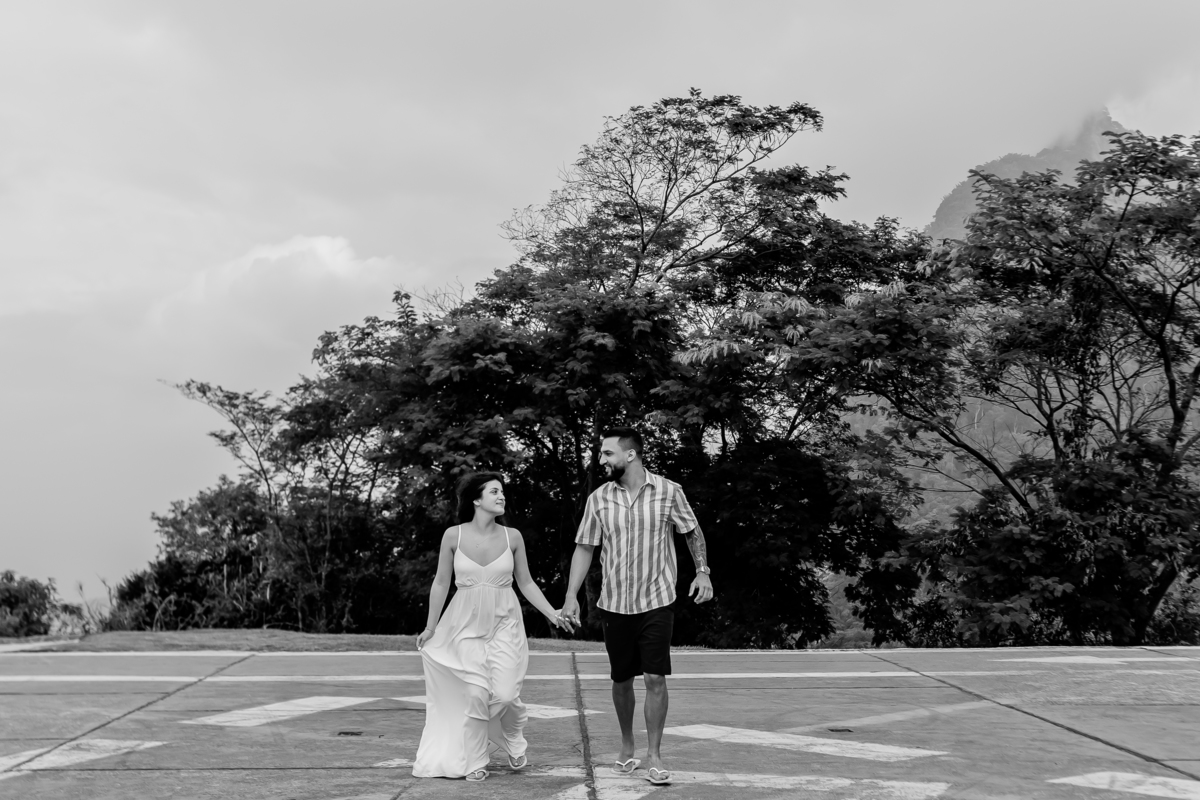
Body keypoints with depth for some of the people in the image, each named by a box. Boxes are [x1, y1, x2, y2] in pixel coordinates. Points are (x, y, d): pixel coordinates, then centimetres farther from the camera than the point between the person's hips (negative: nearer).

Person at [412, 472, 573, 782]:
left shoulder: (512, 536, -2)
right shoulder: (453, 535, -6)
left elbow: (526, 583, 7)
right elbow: (441, 583, 4)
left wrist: (552, 613, 0)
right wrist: (430, 627, 9)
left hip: (504, 624, 1)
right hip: (467, 625, -1)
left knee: (505, 694, -9)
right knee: (475, 694, -8)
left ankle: (515, 744, 23)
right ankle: (474, 763, 11)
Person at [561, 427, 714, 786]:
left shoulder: (669, 491, -6)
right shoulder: (599, 498, -1)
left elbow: (692, 532, 6)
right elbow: (584, 548, 3)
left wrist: (703, 571, -6)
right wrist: (571, 596, -4)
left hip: (656, 602, -2)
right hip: (614, 605, 2)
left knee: (655, 679, -7)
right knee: (621, 679, 11)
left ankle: (654, 754, 4)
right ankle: (627, 744, 31)